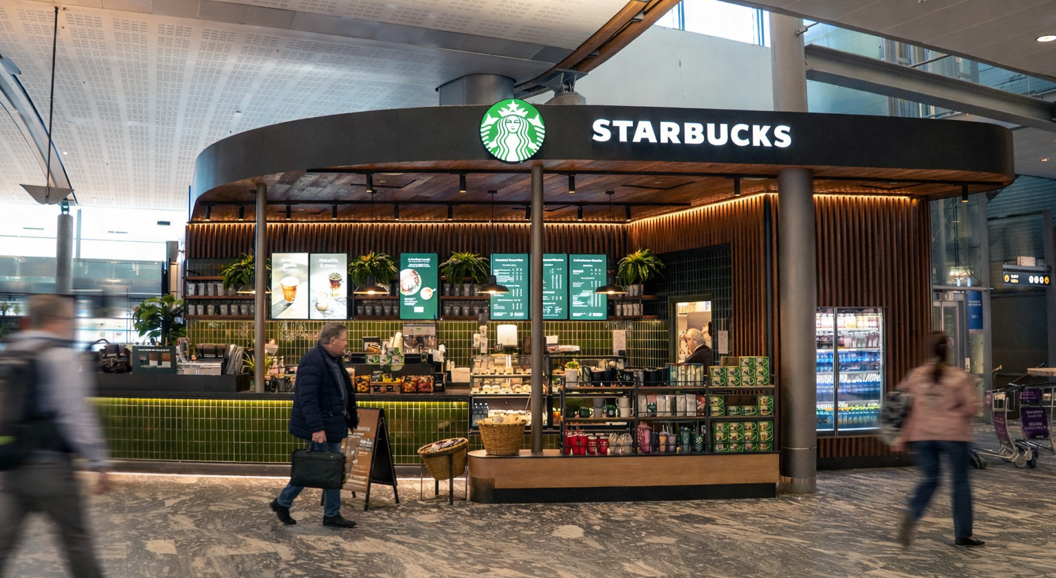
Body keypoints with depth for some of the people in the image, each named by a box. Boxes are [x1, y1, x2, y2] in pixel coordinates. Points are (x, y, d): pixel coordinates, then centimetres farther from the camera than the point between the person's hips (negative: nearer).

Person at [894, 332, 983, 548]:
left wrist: (902, 437, 7)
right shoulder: (960, 377, -6)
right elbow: (972, 407, -9)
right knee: (961, 481, 11)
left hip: (921, 435, 3)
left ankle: (911, 514, -14)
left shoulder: (915, 376, 3)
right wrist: (958, 416, 12)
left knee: (930, 479, 13)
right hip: (953, 434, -3)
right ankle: (963, 534, 17)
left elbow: (904, 406, 3)